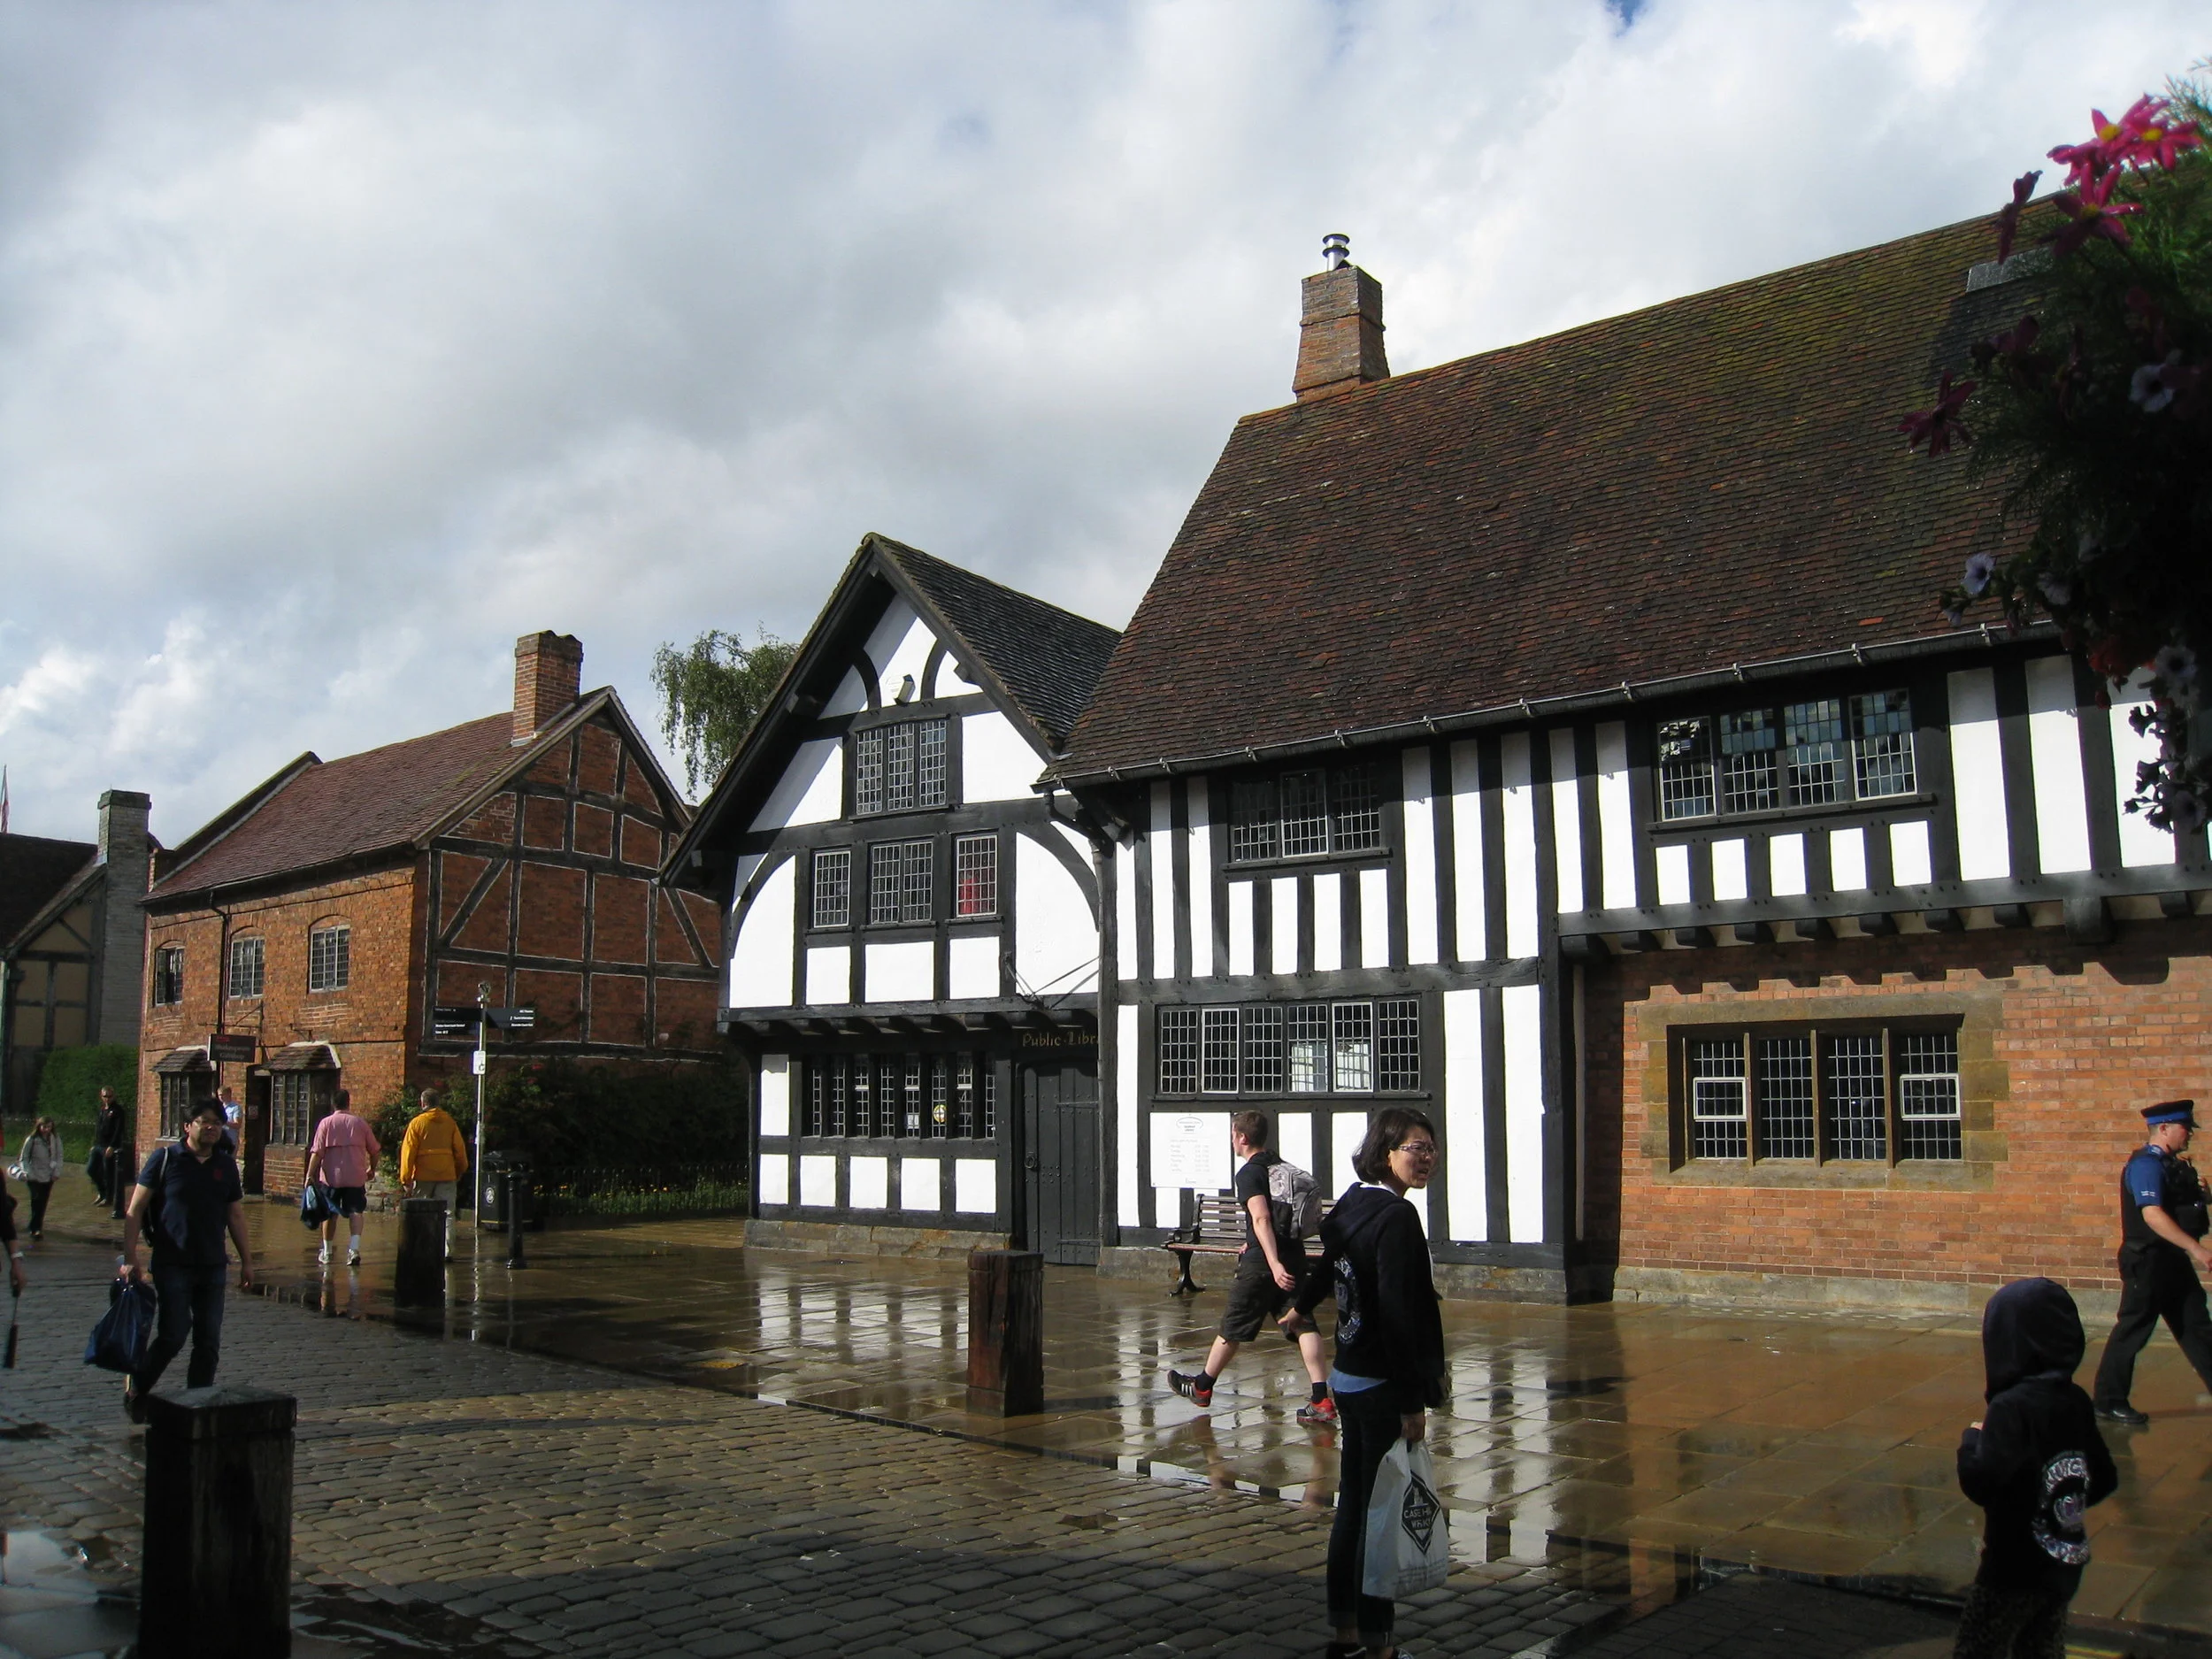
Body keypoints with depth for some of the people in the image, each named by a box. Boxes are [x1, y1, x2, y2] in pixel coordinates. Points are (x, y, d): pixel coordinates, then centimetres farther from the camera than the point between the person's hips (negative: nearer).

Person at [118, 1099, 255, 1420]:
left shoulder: (226, 1165, 9)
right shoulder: (166, 1160, -4)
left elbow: (236, 1216, 14)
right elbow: (135, 1210, -3)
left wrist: (247, 1261, 12)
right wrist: (130, 1258, -11)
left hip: (213, 1267, 4)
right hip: (173, 1265, -4)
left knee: (209, 1342, 5)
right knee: (174, 1335, -8)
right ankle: (136, 1388, 17)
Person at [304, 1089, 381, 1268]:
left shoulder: (326, 1123, -1)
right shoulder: (360, 1123, 4)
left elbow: (317, 1152, -8)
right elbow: (375, 1150, 9)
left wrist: (310, 1174, -6)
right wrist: (372, 1169, 25)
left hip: (331, 1176, 0)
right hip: (356, 1177, 0)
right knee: (355, 1212, 0)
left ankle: (327, 1252, 23)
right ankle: (354, 1249, -18)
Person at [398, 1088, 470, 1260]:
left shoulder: (417, 1123, -3)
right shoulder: (450, 1122, 5)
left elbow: (408, 1152, -5)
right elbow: (460, 1149, 8)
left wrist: (405, 1179, -2)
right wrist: (461, 1171, 22)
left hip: (423, 1176, -1)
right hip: (447, 1175, 2)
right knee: (447, 1214, 3)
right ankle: (447, 1251, -5)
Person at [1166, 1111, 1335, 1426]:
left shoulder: (1249, 1173, -11)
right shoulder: (1282, 1166, 14)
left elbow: (1261, 1218, -24)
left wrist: (1274, 1263, -32)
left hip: (1263, 1263, -7)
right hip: (1294, 1256, 7)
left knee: (1233, 1326, 8)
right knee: (1302, 1323, 1)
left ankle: (1202, 1387, 25)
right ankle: (1322, 1402, -9)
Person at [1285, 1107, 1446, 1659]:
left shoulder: (1353, 1202, 9)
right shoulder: (1396, 1216, -18)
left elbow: (1331, 1262, 30)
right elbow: (1398, 1316, -23)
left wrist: (1301, 1307, 50)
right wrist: (1412, 1403, -20)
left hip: (1348, 1380, 9)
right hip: (1382, 1386, -9)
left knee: (1352, 1506, 16)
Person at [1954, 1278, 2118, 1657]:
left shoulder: (2012, 1408, -23)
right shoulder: (2076, 1401, 0)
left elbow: (1980, 1483, -31)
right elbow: (2104, 1480, 9)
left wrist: (1972, 1438, -14)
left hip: (2016, 1570, -8)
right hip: (2065, 1567, 8)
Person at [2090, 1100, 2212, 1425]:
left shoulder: (2172, 1165, 12)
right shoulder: (2146, 1165, -17)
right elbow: (2153, 1215, -27)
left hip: (2171, 1260, 9)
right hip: (2149, 1261, -9)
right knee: (2133, 1330, -1)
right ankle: (2109, 1402, 9)